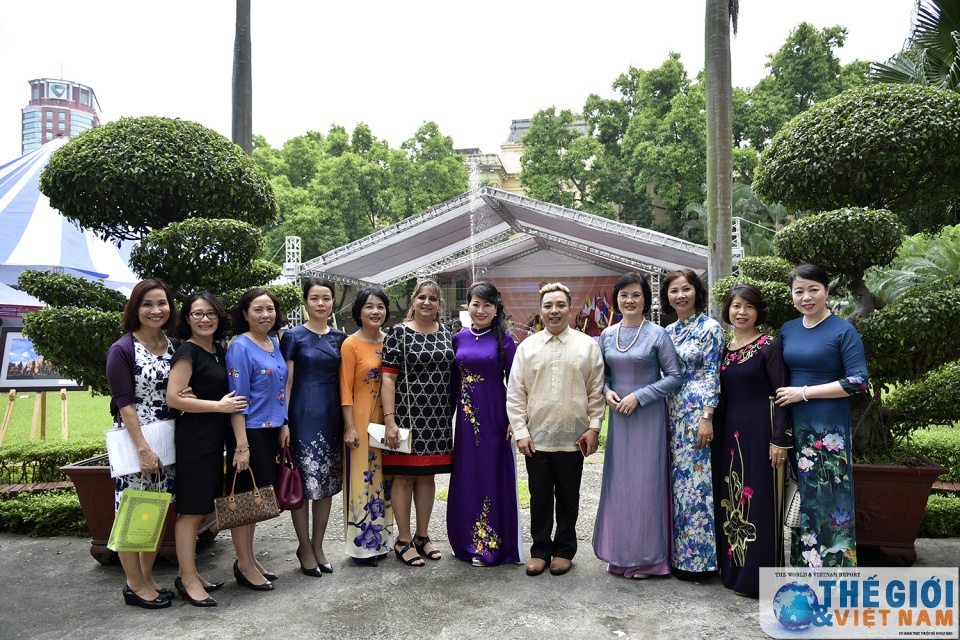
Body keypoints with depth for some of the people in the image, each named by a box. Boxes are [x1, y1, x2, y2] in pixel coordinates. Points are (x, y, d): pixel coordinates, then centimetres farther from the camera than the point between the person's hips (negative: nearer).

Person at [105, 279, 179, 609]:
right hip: (132, 440, -5)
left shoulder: (175, 346, 6)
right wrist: (143, 449, -18)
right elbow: (124, 403, -14)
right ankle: (134, 585, 16)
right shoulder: (122, 349, -9)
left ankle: (147, 577, 27)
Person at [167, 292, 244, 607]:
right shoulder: (188, 352, -10)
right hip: (193, 438, -8)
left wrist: (229, 403, 8)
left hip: (214, 437, 8)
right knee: (191, 509, -2)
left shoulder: (218, 350, 13)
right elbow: (173, 398, -18)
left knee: (200, 508, 13)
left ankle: (190, 572, 23)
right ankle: (187, 579, 7)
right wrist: (220, 406, -15)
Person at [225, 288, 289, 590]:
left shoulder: (274, 344, 10)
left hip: (270, 431, 8)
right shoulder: (240, 347, -13)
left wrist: (284, 425, 10)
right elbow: (236, 399, -16)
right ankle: (244, 565, 15)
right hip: (249, 432, -8)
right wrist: (241, 445, -19)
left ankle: (249, 560, 28)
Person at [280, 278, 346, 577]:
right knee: (303, 483, 0)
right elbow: (287, 382, -5)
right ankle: (305, 548, 17)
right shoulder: (294, 336, -2)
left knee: (327, 483, 10)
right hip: (303, 416, -4)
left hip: (332, 417, 5)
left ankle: (318, 546, 24)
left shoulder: (339, 337, 9)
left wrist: (347, 421, 9)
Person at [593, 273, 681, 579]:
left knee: (645, 481, 1)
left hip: (648, 416, -4)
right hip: (618, 416, 4)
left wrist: (638, 396, -15)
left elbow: (674, 377, -7)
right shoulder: (607, 335, 6)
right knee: (618, 481, 9)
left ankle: (647, 557, 16)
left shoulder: (657, 334, -6)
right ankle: (620, 552, 23)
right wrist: (607, 392, -6)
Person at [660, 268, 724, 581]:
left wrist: (707, 417, -16)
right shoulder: (668, 331, 13)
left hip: (698, 412, -7)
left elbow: (713, 375, -10)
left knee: (695, 480, -3)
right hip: (673, 413, 7)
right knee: (678, 479, 10)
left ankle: (698, 558, 7)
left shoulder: (710, 327, -6)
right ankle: (679, 553, 20)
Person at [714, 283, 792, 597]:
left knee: (759, 500, 0)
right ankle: (733, 568, 26)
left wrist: (780, 439, -15)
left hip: (760, 430, -6)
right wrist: (716, 431, 12)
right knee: (731, 499, 12)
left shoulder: (768, 347, -7)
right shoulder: (724, 348, 10)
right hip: (730, 432, 6)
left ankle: (758, 575, 11)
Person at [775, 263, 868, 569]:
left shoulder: (843, 330, -6)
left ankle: (832, 565, 14)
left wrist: (804, 392, -14)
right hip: (794, 426, 5)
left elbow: (858, 381, -13)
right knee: (802, 495, 9)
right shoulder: (787, 330, 9)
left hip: (829, 429, -5)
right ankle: (804, 561, 22)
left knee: (829, 495, 1)